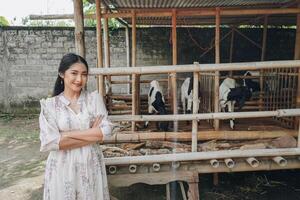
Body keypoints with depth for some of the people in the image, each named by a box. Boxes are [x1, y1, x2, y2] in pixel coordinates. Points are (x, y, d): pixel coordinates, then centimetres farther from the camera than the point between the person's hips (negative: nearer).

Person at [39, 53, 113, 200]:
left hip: (91, 166, 1)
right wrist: (93, 134, -13)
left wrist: (68, 134, -15)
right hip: (62, 168, -1)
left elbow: (106, 131, -10)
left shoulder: (95, 98, -1)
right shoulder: (49, 104, -5)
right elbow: (49, 142, -14)